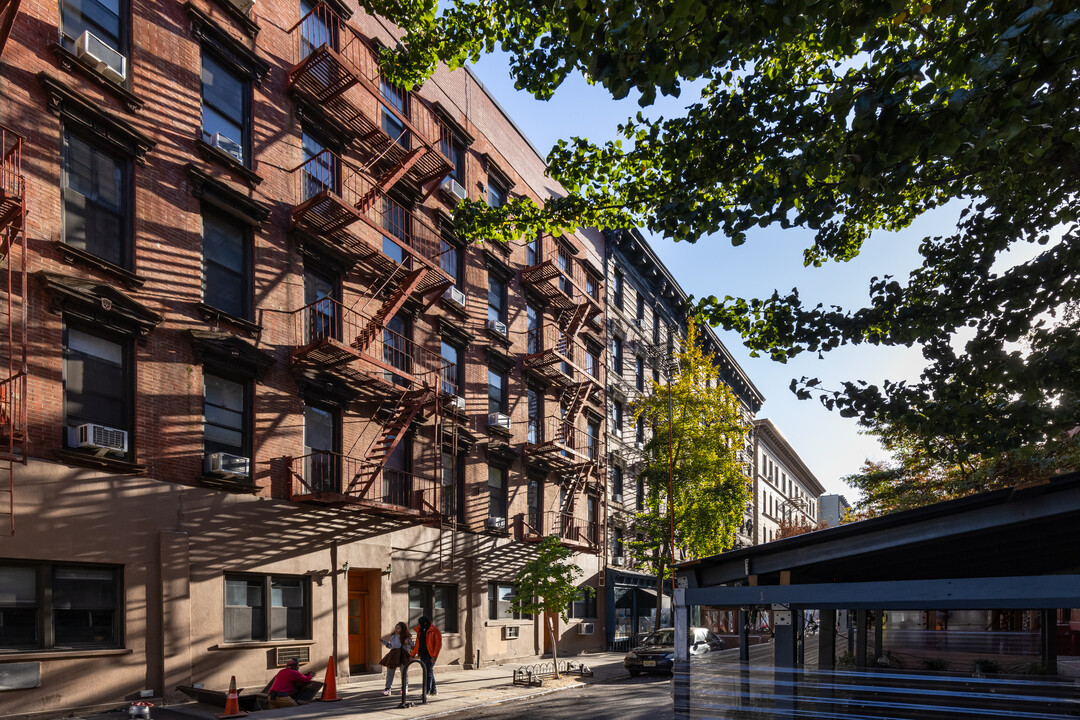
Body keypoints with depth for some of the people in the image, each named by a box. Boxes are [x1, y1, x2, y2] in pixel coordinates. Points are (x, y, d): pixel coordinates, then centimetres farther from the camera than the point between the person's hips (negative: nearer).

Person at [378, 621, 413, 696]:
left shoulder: (407, 637, -3)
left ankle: (405, 687, 24)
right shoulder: (393, 636, 10)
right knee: (390, 672, -1)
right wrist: (383, 641, 16)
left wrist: (408, 643, -24)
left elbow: (411, 648, -5)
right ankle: (387, 688, 4)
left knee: (404, 672, 7)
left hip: (402, 656, -3)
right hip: (393, 655, 3)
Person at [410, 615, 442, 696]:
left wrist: (435, 656, -19)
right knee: (429, 671, 12)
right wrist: (413, 655, 12)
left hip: (430, 655, -7)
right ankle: (433, 690, 22)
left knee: (428, 671, -12)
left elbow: (438, 644, -12)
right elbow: (417, 644, 18)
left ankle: (427, 691, -12)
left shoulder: (434, 631, -8)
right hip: (422, 655, 7)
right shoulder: (420, 631, 13)